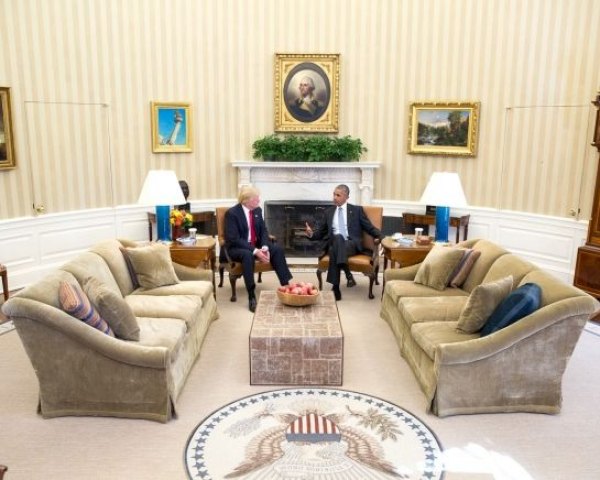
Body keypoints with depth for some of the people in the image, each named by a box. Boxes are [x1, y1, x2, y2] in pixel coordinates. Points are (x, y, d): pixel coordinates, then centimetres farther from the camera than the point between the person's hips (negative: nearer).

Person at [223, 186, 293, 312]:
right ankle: (251, 297, -37)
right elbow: (234, 239, -23)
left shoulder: (257, 210, 3)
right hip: (236, 248, -6)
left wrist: (265, 247, -18)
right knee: (247, 255, -38)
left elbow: (263, 231, 4)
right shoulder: (232, 213, -17)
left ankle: (286, 285, -15)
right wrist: (255, 251, -31)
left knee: (277, 249, -16)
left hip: (256, 245, 7)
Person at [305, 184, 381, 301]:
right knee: (337, 237, -36)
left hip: (352, 244, -2)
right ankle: (347, 273, -38)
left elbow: (369, 227, 11)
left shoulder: (357, 210, 13)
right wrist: (312, 233, 1)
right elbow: (321, 231, 22)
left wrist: (378, 236, -9)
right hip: (335, 244, 2)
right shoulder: (329, 212, 21)